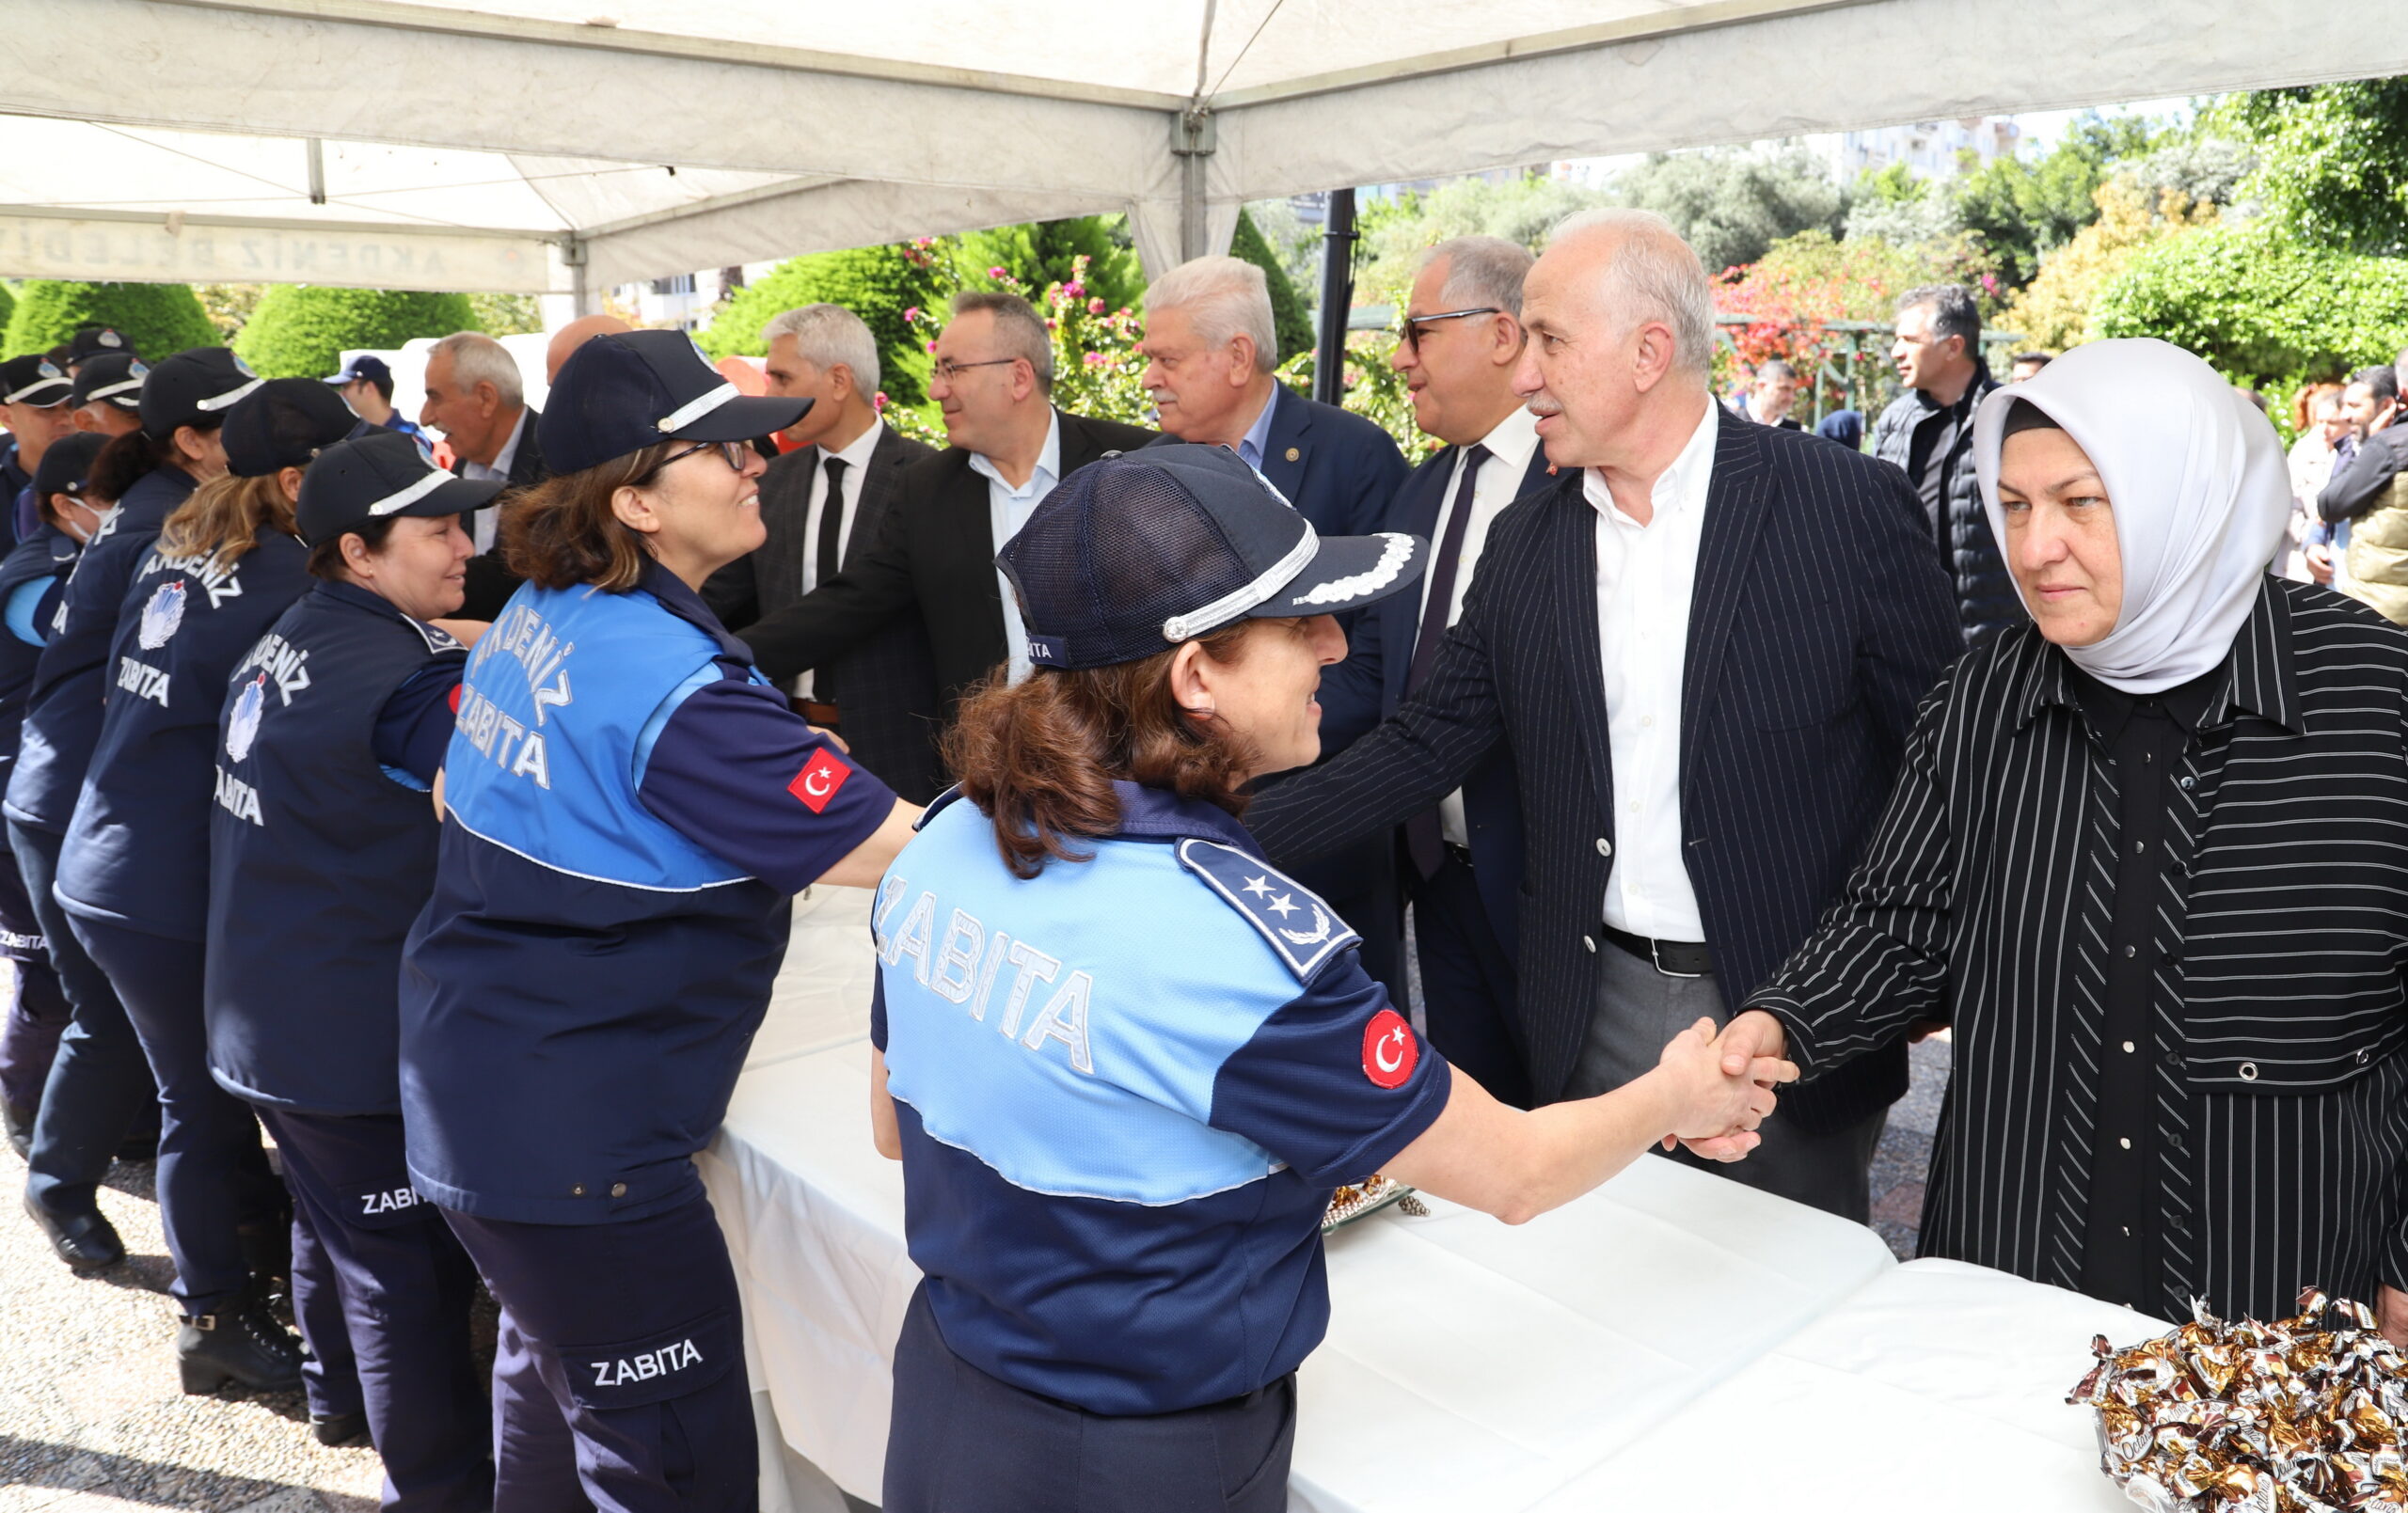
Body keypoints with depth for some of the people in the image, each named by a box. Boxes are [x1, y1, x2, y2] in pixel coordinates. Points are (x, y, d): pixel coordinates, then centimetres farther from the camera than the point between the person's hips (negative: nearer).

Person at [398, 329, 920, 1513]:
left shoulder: (537, 612, 2)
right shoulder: (670, 684, -25)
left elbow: (458, 793, 17)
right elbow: (902, 849, -26)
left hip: (469, 1081, 10)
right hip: (568, 1130, -10)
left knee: (553, 1361, 29)